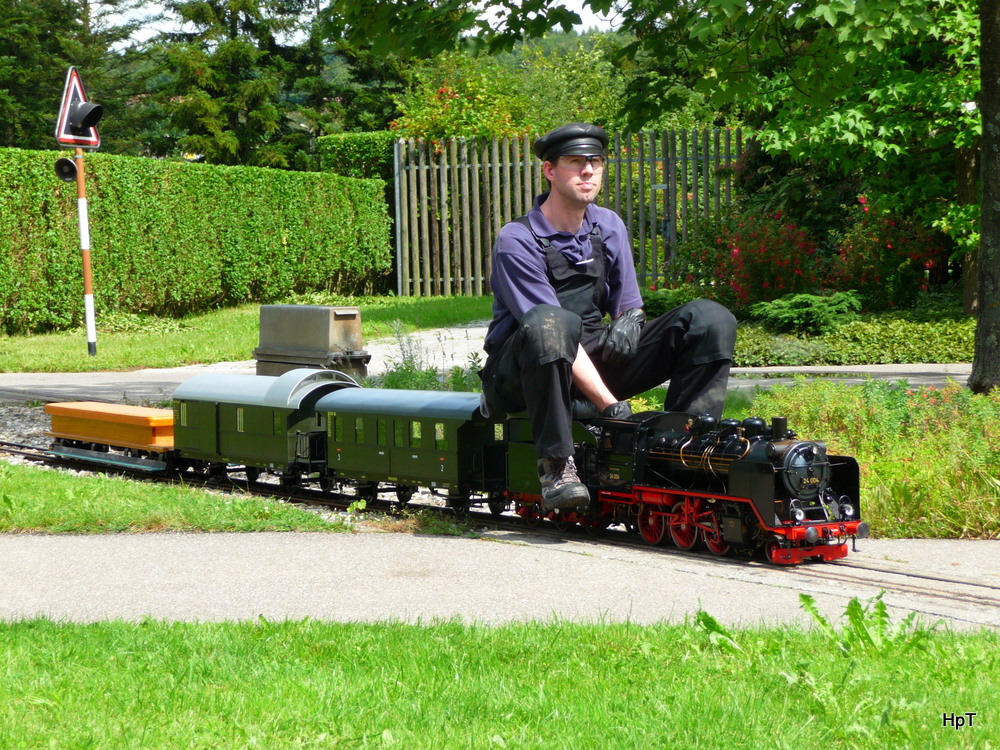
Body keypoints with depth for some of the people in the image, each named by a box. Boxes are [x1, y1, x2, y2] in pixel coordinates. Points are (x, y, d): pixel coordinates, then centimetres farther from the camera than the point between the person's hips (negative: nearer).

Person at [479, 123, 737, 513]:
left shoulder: (608, 227, 8)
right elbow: (550, 328, -20)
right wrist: (610, 406, -27)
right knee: (549, 323, -42)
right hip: (522, 374, -6)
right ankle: (556, 466, -36)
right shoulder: (517, 240, -13)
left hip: (598, 360, 6)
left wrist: (630, 319, -14)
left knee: (711, 319, -8)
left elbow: (628, 300, 14)